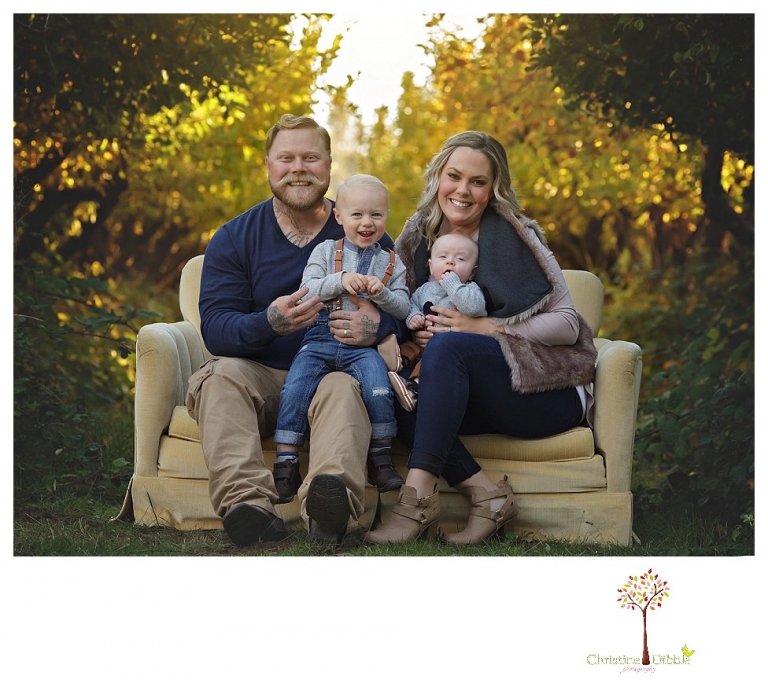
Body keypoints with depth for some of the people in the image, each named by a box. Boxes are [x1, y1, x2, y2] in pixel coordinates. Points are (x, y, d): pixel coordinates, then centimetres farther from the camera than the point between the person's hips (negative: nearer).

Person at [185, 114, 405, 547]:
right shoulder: (234, 238, 8)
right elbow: (215, 328, -4)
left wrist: (379, 327, -23)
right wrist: (269, 323, -26)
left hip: (336, 370, -1)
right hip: (259, 375, 1)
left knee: (343, 386, -34)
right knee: (223, 374, -30)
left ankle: (332, 505, -63)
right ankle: (247, 503, -51)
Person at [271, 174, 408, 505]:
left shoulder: (391, 263, 14)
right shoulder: (325, 251, 11)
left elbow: (403, 310, 7)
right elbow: (307, 289, -2)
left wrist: (381, 294, -12)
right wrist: (341, 281, -17)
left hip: (364, 344, 0)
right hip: (321, 338, 0)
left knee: (378, 388, -26)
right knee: (295, 387, -20)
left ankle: (381, 457, -7)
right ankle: (286, 463, -11)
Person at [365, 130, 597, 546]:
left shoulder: (513, 235, -5)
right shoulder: (418, 238, 10)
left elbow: (568, 323, -6)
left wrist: (484, 328, -17)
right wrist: (412, 338, -12)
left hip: (547, 391, -5)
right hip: (476, 398, 5)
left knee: (448, 346, -31)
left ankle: (417, 495, -37)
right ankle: (487, 494, -28)